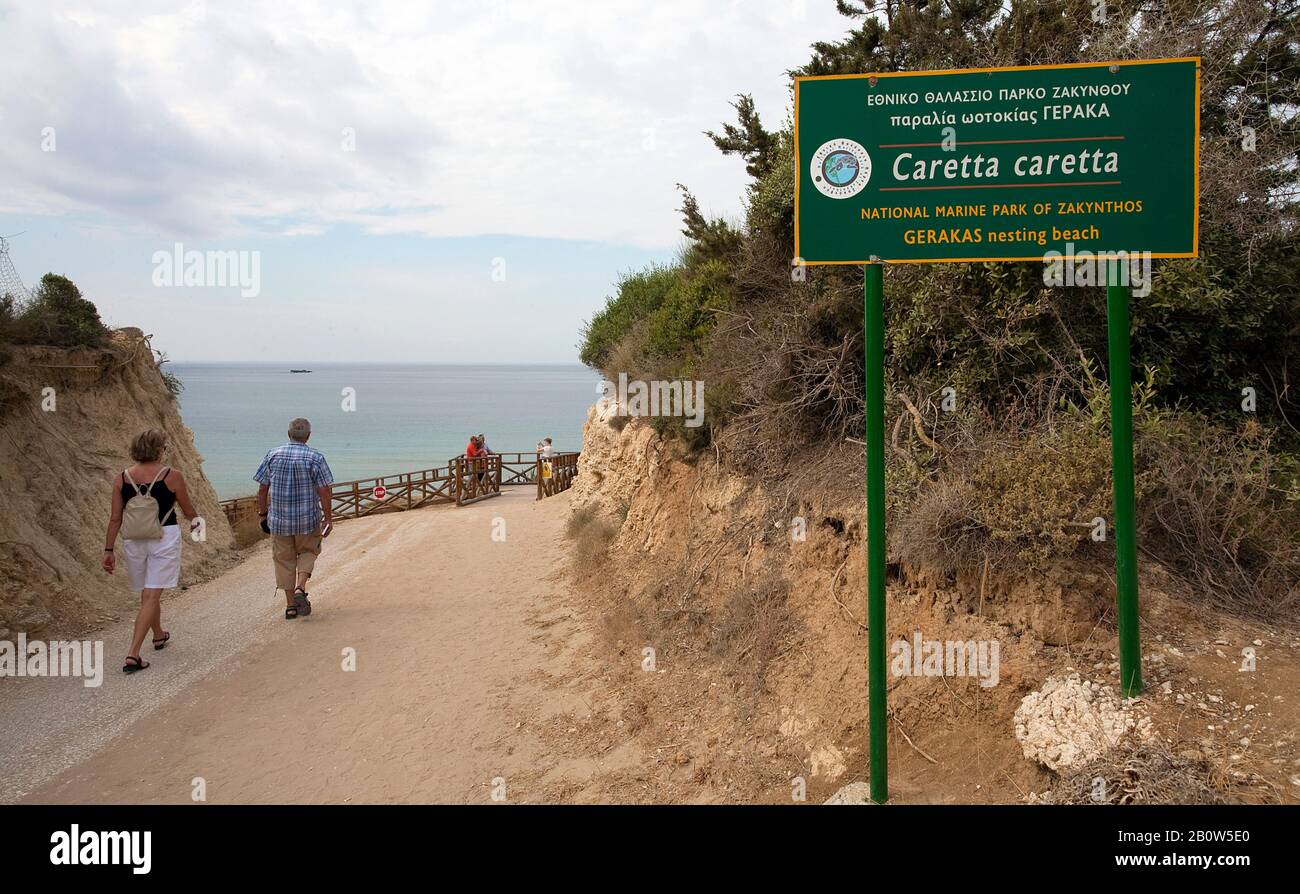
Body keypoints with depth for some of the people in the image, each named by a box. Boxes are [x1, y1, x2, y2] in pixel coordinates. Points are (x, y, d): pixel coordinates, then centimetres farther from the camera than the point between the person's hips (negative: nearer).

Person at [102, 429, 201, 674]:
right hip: (165, 538, -4)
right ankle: (133, 655, -11)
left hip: (134, 542, 4)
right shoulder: (172, 476, -9)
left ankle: (159, 636, 43)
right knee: (151, 596, -3)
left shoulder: (121, 479, 0)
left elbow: (115, 519, 0)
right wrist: (196, 521, 24)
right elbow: (189, 511, 2)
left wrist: (108, 549, 7)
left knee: (148, 593, 22)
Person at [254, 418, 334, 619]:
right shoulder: (315, 458, -9)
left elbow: (262, 489, 3)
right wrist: (328, 518, -4)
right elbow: (324, 491, -11)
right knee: (308, 552, 19)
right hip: (308, 519, -2)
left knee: (284, 559, 12)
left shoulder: (273, 455, 0)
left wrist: (263, 514, 14)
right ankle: (300, 588, -4)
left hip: (278, 519, 2)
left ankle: (290, 605, 15)